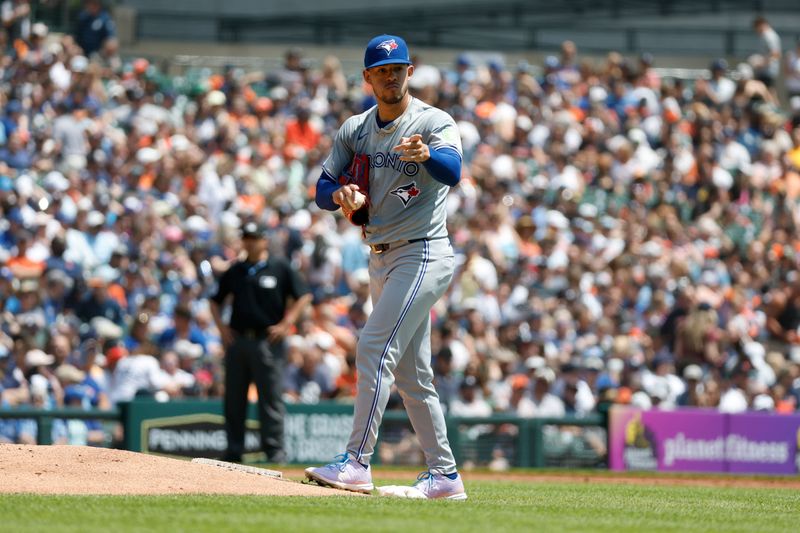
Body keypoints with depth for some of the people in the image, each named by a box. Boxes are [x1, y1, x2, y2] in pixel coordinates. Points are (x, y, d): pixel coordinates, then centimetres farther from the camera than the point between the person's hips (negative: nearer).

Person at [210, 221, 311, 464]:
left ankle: (275, 450, -4)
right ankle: (234, 450, 12)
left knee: (270, 398, -6)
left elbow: (303, 296, 0)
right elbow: (216, 301, 22)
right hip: (236, 340, 4)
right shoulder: (234, 271, 14)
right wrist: (221, 326, 6)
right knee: (234, 399, 6)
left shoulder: (280, 267, 2)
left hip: (267, 341, -4)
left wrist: (285, 324, -7)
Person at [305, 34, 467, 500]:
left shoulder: (435, 123, -11)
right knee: (411, 374, 10)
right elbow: (324, 188, 9)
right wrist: (341, 195, -15)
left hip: (424, 256, -8)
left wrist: (427, 154, -52)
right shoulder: (355, 130, 9)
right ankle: (445, 475, 16)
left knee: (376, 349, -19)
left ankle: (357, 463, -21)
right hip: (382, 260, 8)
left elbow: (453, 172, -30)